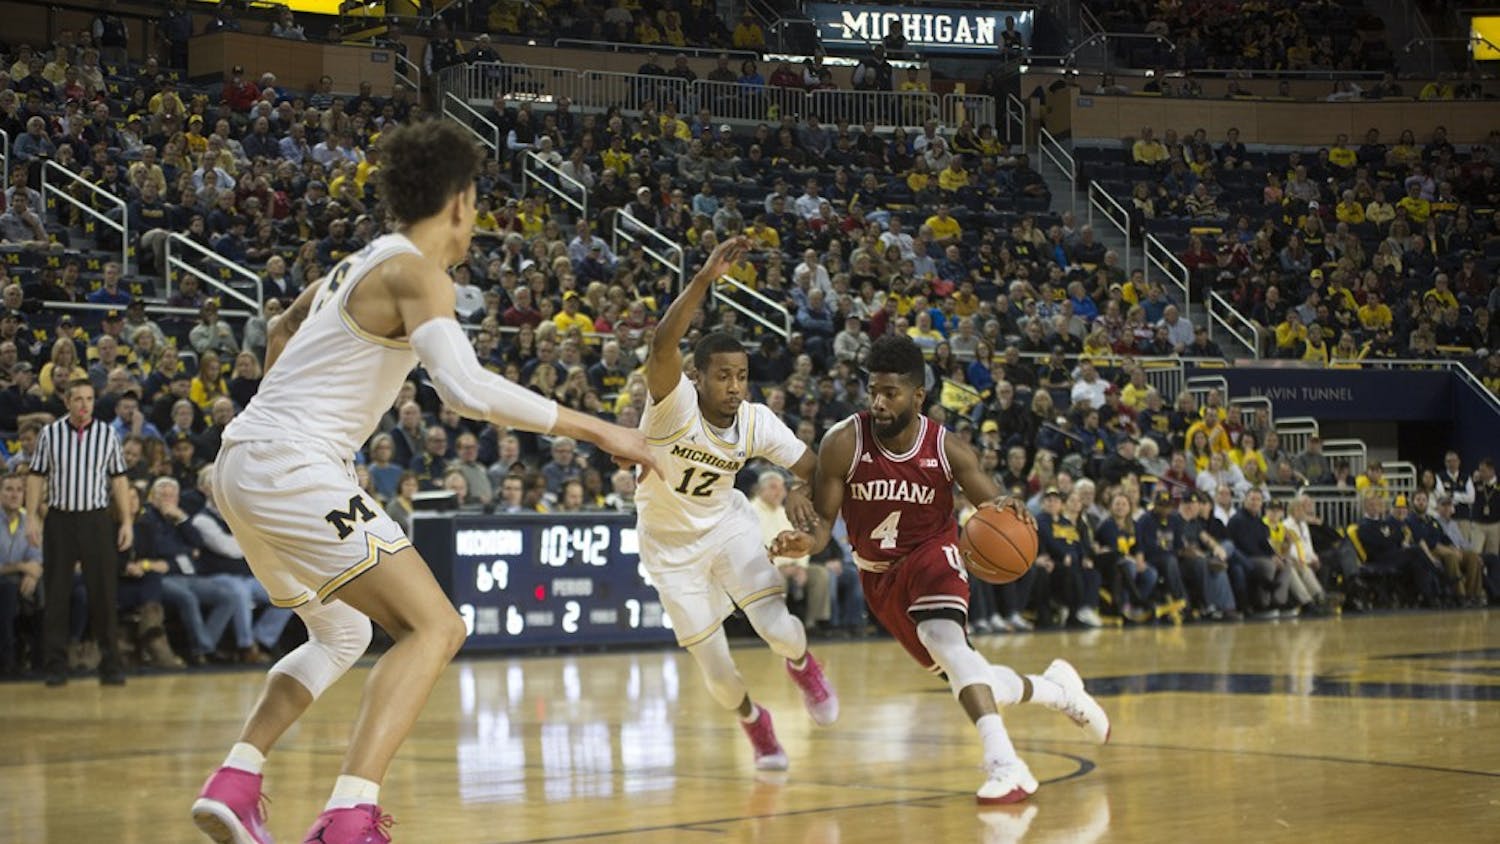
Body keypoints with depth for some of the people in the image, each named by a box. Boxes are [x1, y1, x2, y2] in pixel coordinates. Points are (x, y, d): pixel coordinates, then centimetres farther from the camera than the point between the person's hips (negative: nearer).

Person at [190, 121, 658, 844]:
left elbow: (280, 331, 37)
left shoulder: (357, 264, 19)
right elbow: (466, 388, -25)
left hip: (243, 462, 10)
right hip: (295, 466, -10)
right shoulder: (418, 273, -10)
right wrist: (593, 429, -21)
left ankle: (232, 785, 15)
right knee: (435, 627, -12)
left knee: (340, 635, 25)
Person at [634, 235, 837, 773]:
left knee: (778, 628, -17)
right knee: (716, 669, -4)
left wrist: (798, 493, -30)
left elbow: (813, 468, -6)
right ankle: (753, 722, 31)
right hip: (671, 545, -2)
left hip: (728, 525, 2)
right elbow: (662, 346, -49)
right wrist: (705, 278, -57)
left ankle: (803, 667, 22)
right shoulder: (674, 404, -29)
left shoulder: (757, 422, -16)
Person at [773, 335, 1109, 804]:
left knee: (943, 637, -34)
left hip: (932, 554, -2)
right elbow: (823, 519, -13)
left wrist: (1006, 510, -39)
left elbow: (994, 507, -14)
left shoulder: (947, 449, -17)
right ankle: (1055, 689, 35)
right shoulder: (843, 444, -19)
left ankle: (1004, 765, -38)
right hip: (879, 575, 2)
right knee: (967, 680, 5)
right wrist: (804, 541, -36)